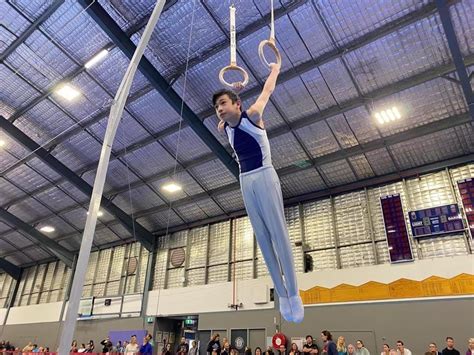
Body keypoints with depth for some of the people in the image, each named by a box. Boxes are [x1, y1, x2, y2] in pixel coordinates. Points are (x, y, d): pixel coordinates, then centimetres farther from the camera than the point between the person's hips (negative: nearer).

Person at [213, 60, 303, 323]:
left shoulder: (252, 115, -6)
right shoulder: (224, 128, 10)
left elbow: (267, 91, 10)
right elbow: (225, 112, 34)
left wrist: (275, 70, 27)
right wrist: (231, 90, 43)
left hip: (264, 176, -6)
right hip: (245, 181, 6)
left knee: (278, 232, -11)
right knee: (262, 237, 1)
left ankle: (293, 293, -8)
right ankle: (281, 294, 5)